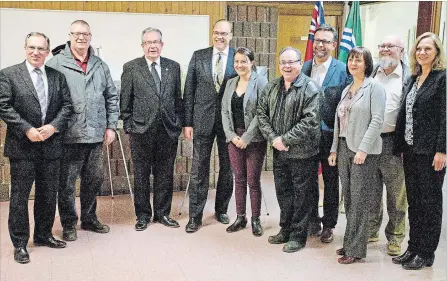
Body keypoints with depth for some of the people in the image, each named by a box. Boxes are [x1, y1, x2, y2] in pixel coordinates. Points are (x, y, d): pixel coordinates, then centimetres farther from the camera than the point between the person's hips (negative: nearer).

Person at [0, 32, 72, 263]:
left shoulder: (57, 76, 8)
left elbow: (67, 105, 5)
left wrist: (53, 126, -11)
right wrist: (27, 130, -16)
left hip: (51, 145, 4)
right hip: (22, 146, -4)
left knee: (49, 194, 13)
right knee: (19, 195, 3)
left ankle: (43, 235, 29)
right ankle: (19, 243, 15)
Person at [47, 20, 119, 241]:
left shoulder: (100, 65, 10)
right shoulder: (56, 63, -5)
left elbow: (112, 97, 13)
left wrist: (111, 125, 7)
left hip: (96, 134, 5)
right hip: (69, 136, -5)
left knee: (94, 179, 16)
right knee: (67, 183, 5)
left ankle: (89, 218, 33)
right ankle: (69, 224, 22)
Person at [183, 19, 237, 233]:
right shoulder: (198, 56, 2)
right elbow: (189, 91, 3)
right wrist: (187, 122, -2)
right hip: (203, 119, 0)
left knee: (227, 168, 11)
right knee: (199, 169, 2)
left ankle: (221, 210, 28)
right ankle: (195, 216, 11)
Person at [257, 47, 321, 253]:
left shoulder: (310, 89, -12)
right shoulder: (272, 87, 8)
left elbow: (310, 121, -19)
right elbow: (262, 113, 7)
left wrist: (285, 139, -18)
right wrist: (273, 138, -7)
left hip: (302, 153, -6)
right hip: (279, 151, 6)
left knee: (301, 194, 5)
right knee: (282, 192, 17)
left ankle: (298, 236, 18)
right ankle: (285, 230, 33)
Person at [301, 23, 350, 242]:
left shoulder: (343, 70, -8)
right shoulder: (304, 68, 5)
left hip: (330, 134, -4)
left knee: (331, 181, 10)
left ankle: (328, 224, 23)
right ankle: (312, 221, 29)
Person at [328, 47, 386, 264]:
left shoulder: (374, 87, -4)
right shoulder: (346, 90, 17)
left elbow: (377, 120, -12)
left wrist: (363, 149, -18)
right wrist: (334, 149, 12)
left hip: (364, 150, -7)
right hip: (344, 148, 7)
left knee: (359, 200, -2)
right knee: (348, 198, 10)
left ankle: (356, 248, 5)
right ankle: (349, 242, 19)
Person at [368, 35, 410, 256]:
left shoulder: (408, 77, -3)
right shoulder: (371, 74, 10)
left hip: (394, 142, -4)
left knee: (396, 193, 5)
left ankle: (395, 237, 18)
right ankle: (371, 230, 28)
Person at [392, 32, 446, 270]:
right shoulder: (413, 79, 13)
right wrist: (400, 146, 11)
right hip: (411, 150, 7)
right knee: (413, 201, 13)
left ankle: (426, 253, 15)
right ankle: (413, 247, 24)